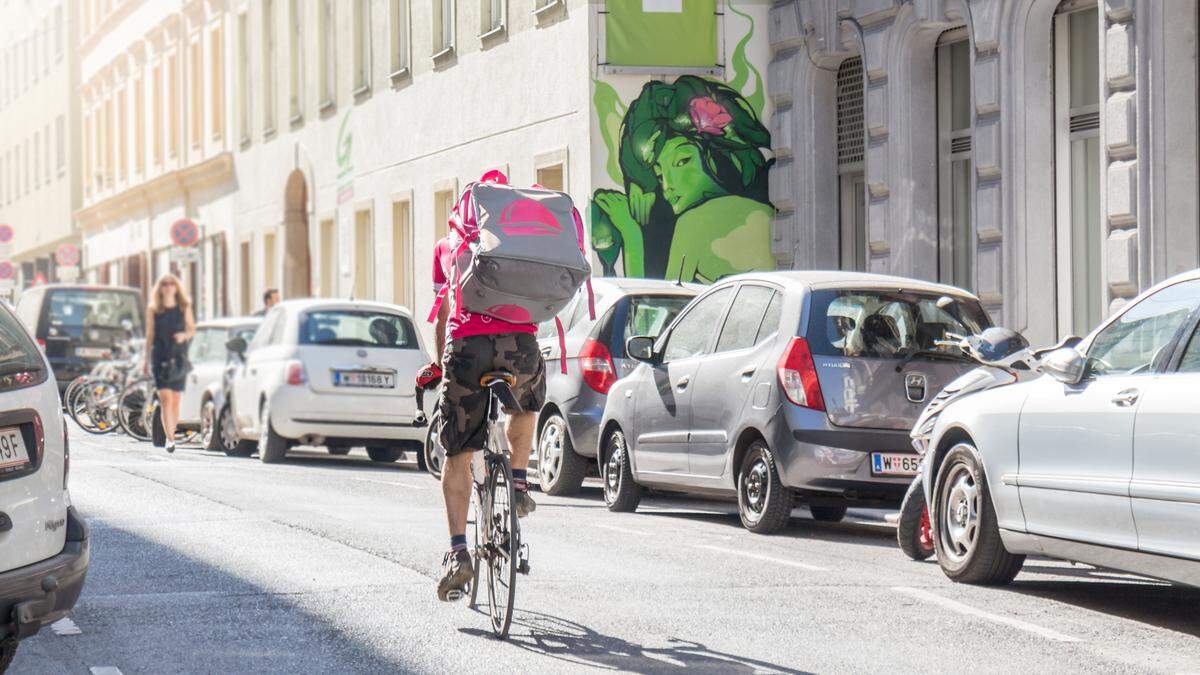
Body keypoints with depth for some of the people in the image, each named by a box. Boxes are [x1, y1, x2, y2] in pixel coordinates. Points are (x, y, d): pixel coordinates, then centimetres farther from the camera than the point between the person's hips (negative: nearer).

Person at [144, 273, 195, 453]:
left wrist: (184, 335, -6)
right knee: (165, 398, -13)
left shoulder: (184, 308, 9)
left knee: (175, 399, 4)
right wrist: (146, 359, 11)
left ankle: (171, 435, 17)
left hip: (179, 357, 2)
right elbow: (150, 335, 12)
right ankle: (170, 439, -19)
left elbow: (192, 329, 17)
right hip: (160, 356, -2)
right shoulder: (153, 309, 7)